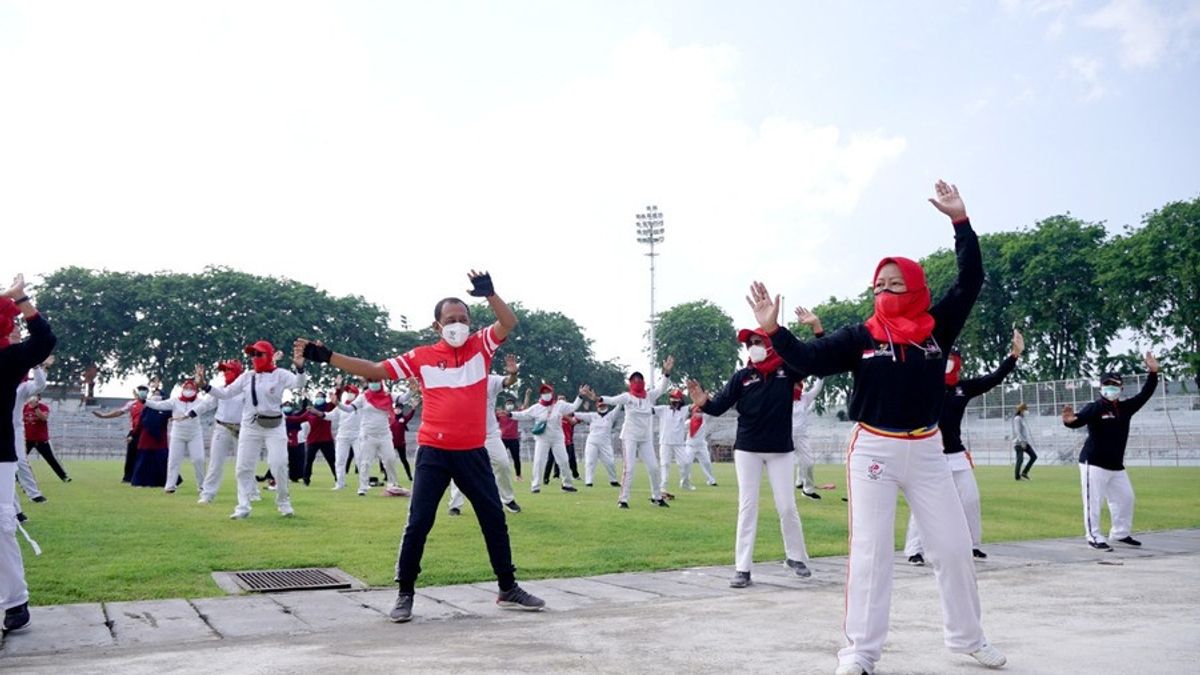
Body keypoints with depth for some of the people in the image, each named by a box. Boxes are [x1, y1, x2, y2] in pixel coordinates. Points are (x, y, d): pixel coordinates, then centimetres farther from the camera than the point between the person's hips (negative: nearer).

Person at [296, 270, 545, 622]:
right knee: (418, 524, -1)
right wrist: (326, 356, -8)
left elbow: (509, 323, -12)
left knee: (494, 519, 9)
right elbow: (374, 370, -1)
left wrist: (490, 294, -28)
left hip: (473, 452, 2)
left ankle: (508, 589, 23)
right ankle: (405, 594, 12)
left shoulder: (481, 346, 2)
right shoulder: (421, 357, -1)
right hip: (433, 452, -1)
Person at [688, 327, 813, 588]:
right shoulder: (741, 376, -2)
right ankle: (743, 568, 1)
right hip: (747, 449, 0)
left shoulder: (787, 370, -1)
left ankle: (796, 557, 26)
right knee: (747, 507, 0)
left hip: (780, 450, 0)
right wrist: (704, 403, -29)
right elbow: (720, 405, -7)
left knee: (787, 506, 5)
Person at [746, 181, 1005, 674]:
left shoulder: (937, 327, 3)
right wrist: (774, 330, -21)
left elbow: (971, 280, 0)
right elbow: (808, 360, -7)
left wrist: (960, 221, -6)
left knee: (955, 548, 9)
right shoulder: (859, 336, -1)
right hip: (872, 450, -2)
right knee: (870, 552, -2)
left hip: (926, 451, 2)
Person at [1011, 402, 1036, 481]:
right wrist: (1022, 441, -24)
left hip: (1025, 442, 9)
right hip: (1019, 442, -9)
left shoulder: (1022, 418, 16)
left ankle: (1024, 472, 9)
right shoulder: (1017, 418, -12)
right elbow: (1017, 431, -20)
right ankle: (1017, 476, -1)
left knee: (1034, 456, 5)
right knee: (1020, 459, -8)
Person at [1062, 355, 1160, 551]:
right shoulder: (1094, 408, -13)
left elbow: (1144, 395, 9)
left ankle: (1120, 533, 33)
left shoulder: (1125, 408, 8)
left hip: (1116, 465, 8)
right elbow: (1079, 420, -29)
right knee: (1093, 501, -8)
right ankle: (1094, 537, 0)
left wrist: (1153, 373, -2)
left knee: (1125, 497, 18)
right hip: (1093, 463, -8)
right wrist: (1070, 420, -54)